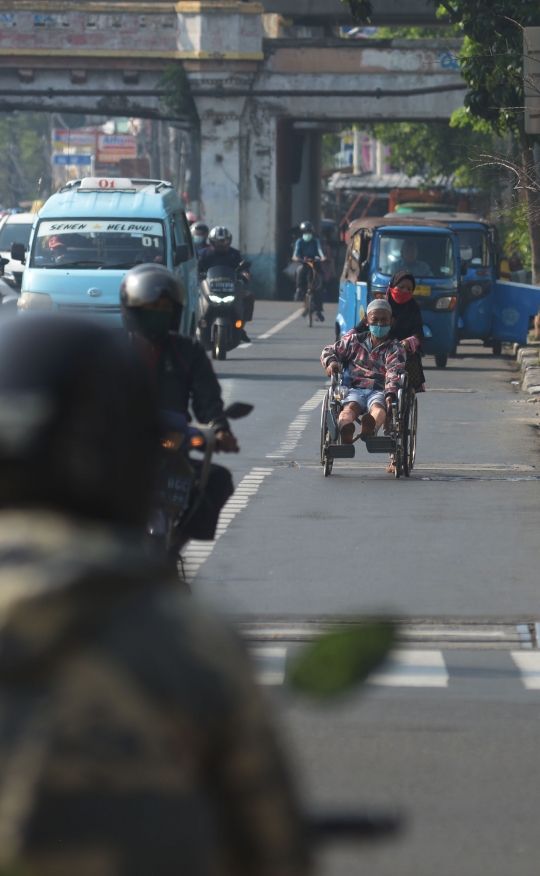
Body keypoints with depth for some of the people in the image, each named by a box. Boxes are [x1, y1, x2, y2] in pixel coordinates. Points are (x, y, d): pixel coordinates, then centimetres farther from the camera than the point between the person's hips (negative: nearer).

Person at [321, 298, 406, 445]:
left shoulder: (396, 348, 14)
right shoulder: (355, 340, 22)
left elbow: (394, 372, -4)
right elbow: (329, 351, 29)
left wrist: (391, 393, -24)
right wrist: (330, 361, 3)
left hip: (379, 391, -2)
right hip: (355, 388, 2)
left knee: (377, 407, -39)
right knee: (350, 407, -35)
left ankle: (370, 428, -76)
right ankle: (345, 429, -71)